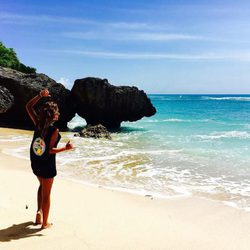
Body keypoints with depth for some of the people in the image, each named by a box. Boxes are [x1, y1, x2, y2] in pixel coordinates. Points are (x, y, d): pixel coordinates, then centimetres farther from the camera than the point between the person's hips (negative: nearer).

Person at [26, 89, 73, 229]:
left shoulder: (38, 123, -5)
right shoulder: (54, 130, -22)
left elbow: (29, 106, 5)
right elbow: (50, 150, -23)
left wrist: (40, 95, -2)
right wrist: (66, 148, -13)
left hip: (35, 163, 6)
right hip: (47, 165, -6)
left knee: (42, 186, 31)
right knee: (46, 194, 8)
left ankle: (39, 212, 25)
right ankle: (45, 223, 20)